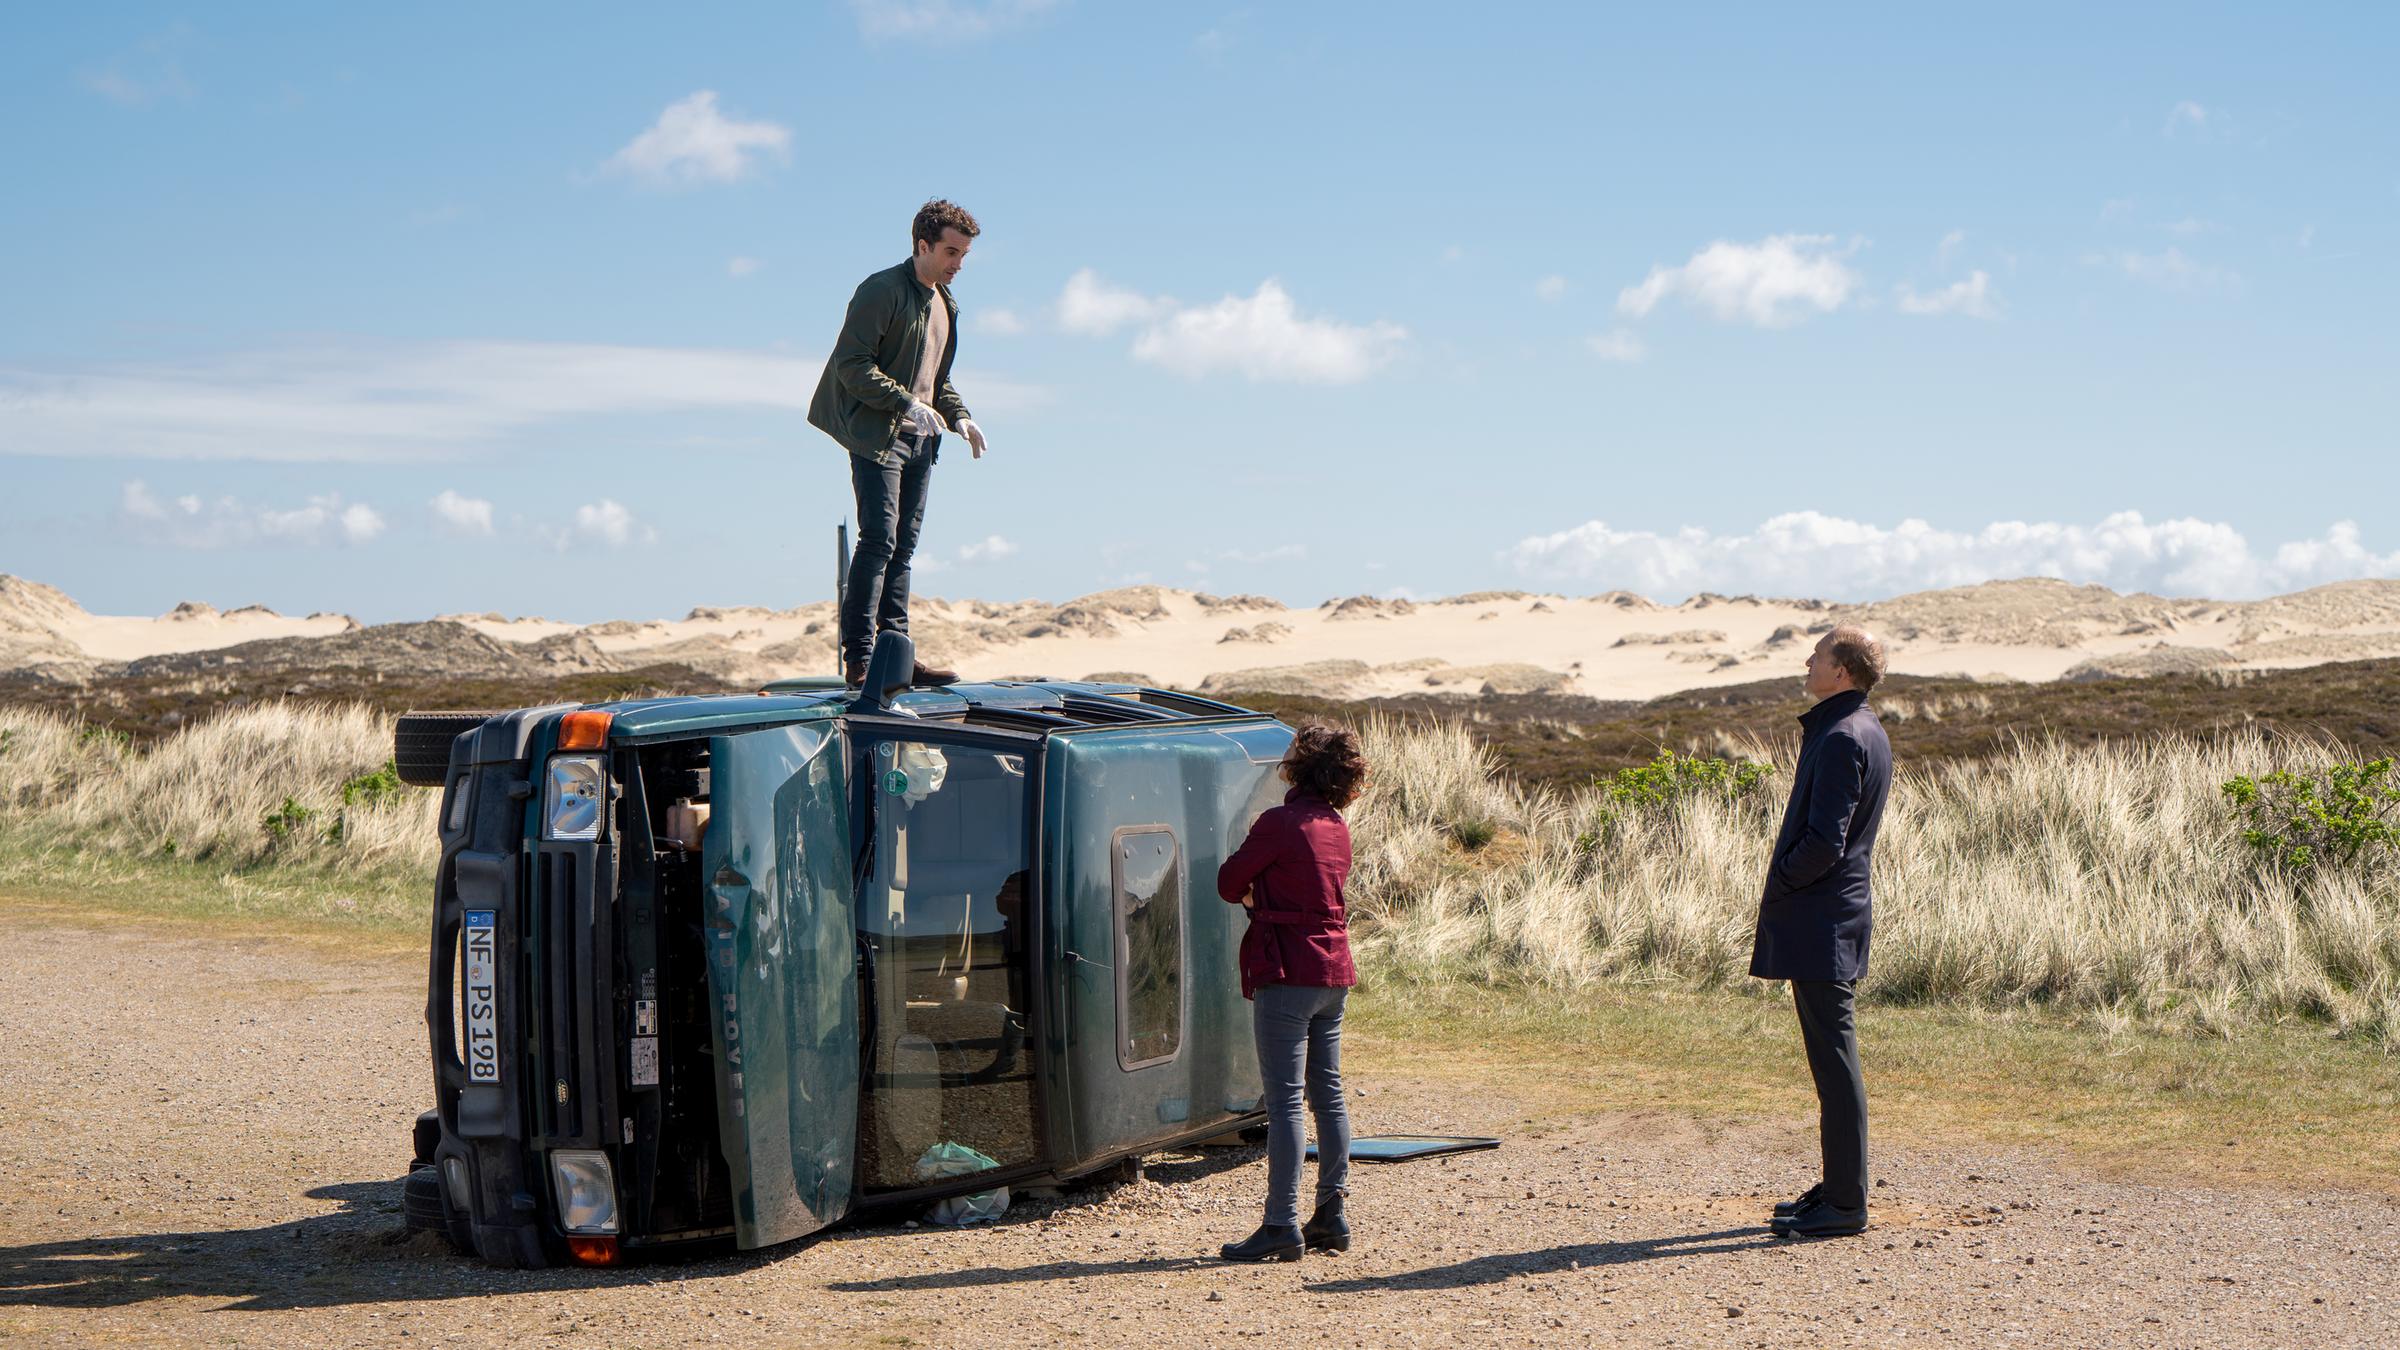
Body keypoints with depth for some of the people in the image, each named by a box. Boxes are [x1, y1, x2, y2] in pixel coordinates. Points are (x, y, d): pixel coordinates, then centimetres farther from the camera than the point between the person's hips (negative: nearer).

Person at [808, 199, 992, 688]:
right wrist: (907, 403, -21)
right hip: (876, 436, -8)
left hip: (920, 441, 8)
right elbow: (851, 364, -16)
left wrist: (957, 415, 12)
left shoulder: (944, 302, 18)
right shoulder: (882, 291, -10)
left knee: (902, 547, 7)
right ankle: (858, 659, -15)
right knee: (879, 540, -14)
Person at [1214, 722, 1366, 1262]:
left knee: (1285, 1100, -6)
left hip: (1287, 974, -8)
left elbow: (1230, 882, -5)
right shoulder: (1337, 827, 10)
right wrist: (1264, 897, 10)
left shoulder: (1280, 823, -14)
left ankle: (1282, 1225, -6)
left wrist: (1251, 896, 14)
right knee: (1329, 1095, 13)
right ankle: (1331, 1214, 18)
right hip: (1334, 973, 8)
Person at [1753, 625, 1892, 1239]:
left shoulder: (1841, 739, -18)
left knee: (1835, 1061, -6)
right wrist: (1787, 884, 15)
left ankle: (1845, 1204, -3)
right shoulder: (1866, 732, 15)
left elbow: (1823, 843, -23)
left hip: (1820, 921, -11)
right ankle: (1838, 1188, 22)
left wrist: (1780, 884, -8)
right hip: (1836, 917, 11)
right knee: (1831, 1059, 15)